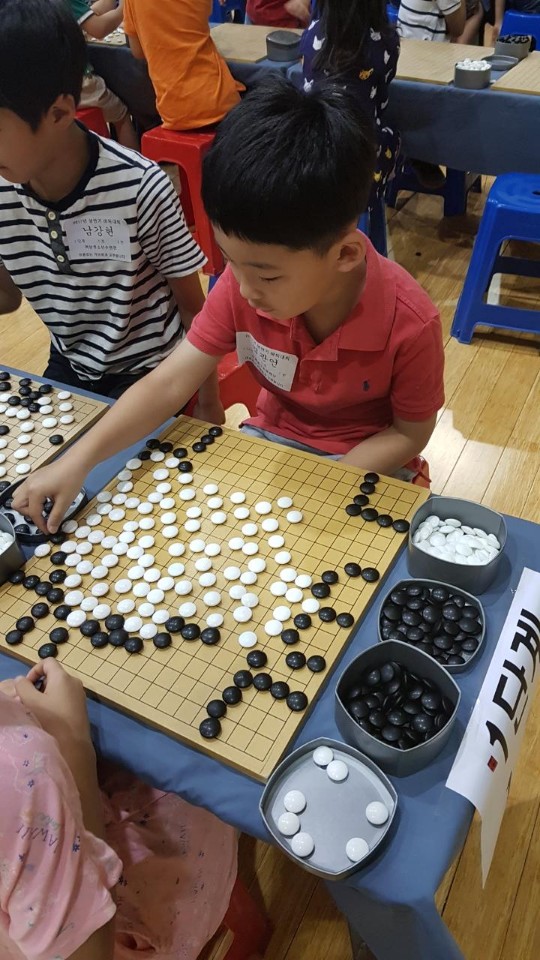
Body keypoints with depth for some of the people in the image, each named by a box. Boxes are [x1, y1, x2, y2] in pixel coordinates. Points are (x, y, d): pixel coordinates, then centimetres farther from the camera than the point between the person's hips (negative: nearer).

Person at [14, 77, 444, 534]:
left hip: (361, 467, -2)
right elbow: (169, 384, -16)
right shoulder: (243, 282, -19)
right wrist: (77, 459, -26)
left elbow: (410, 433, -12)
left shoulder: (410, 323, -28)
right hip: (269, 440, 3)